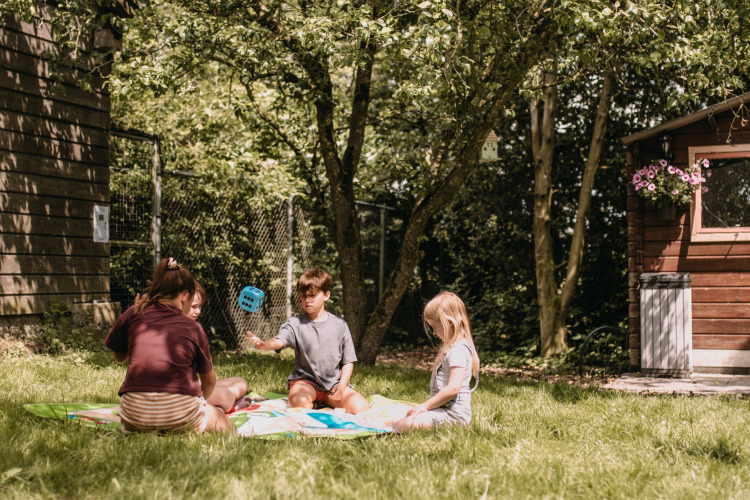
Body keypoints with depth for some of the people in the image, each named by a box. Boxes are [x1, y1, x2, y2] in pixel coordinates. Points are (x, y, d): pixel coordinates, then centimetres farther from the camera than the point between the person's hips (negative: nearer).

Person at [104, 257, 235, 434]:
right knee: (227, 428, 21)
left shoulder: (133, 314, 6)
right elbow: (209, 380, 17)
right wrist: (201, 401, 40)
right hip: (180, 417, -2)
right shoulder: (193, 328, 5)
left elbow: (119, 356, 23)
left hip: (135, 414, 3)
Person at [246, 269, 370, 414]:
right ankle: (312, 402, -3)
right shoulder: (296, 323, 0)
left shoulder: (340, 325, 3)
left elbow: (348, 361, 5)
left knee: (362, 408, -19)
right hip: (305, 380, -2)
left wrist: (341, 387, -10)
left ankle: (328, 401, 4)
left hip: (334, 382, 2)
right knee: (299, 402, -36)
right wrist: (263, 345, -43)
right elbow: (279, 341, -19)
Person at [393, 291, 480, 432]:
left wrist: (425, 406, -17)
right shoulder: (450, 347, 19)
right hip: (443, 409, 11)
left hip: (453, 413, -11)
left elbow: (453, 388, -25)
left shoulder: (458, 349, -16)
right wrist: (425, 406, 16)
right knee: (397, 422, 15)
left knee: (404, 425, -27)